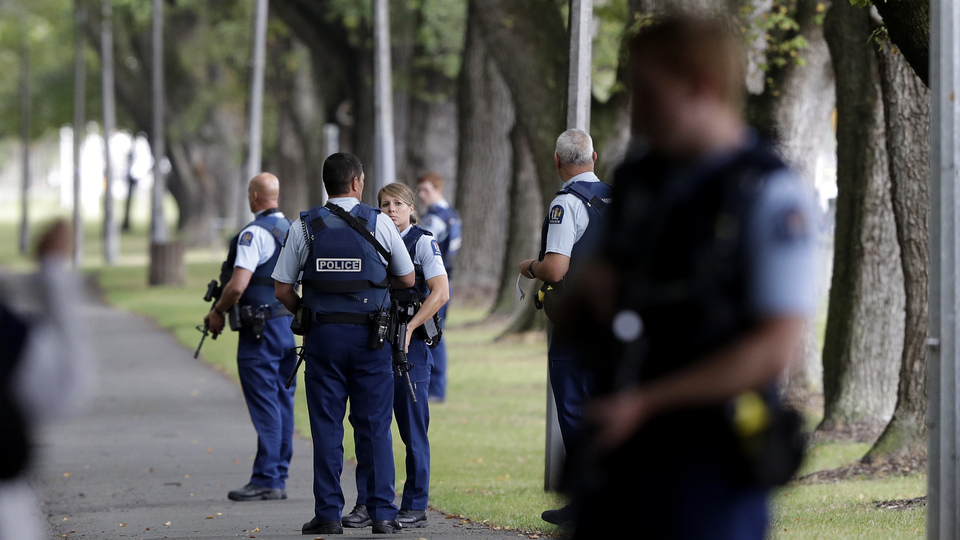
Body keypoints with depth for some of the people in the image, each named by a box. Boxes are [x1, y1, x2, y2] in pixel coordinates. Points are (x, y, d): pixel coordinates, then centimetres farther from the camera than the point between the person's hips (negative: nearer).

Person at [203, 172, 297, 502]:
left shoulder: (254, 233, -14)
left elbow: (238, 285, -20)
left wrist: (218, 311, -4)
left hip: (261, 328, -8)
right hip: (290, 323, 8)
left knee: (264, 404, -7)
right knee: (282, 402, 10)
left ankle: (265, 481, -7)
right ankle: (279, 477, 14)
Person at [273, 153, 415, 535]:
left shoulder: (304, 227, 1)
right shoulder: (378, 223, -1)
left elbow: (282, 289, 2)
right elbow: (407, 280, 8)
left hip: (323, 335, 1)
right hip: (370, 336, -1)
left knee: (326, 427, 4)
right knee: (374, 426, 4)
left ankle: (328, 514, 2)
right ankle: (382, 513, 2)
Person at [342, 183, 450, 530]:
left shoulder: (423, 242, -1)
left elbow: (440, 293, -9)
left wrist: (409, 328, -16)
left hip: (410, 344, -5)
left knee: (413, 429, -2)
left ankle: (415, 507, 4)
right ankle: (366, 504, 7)